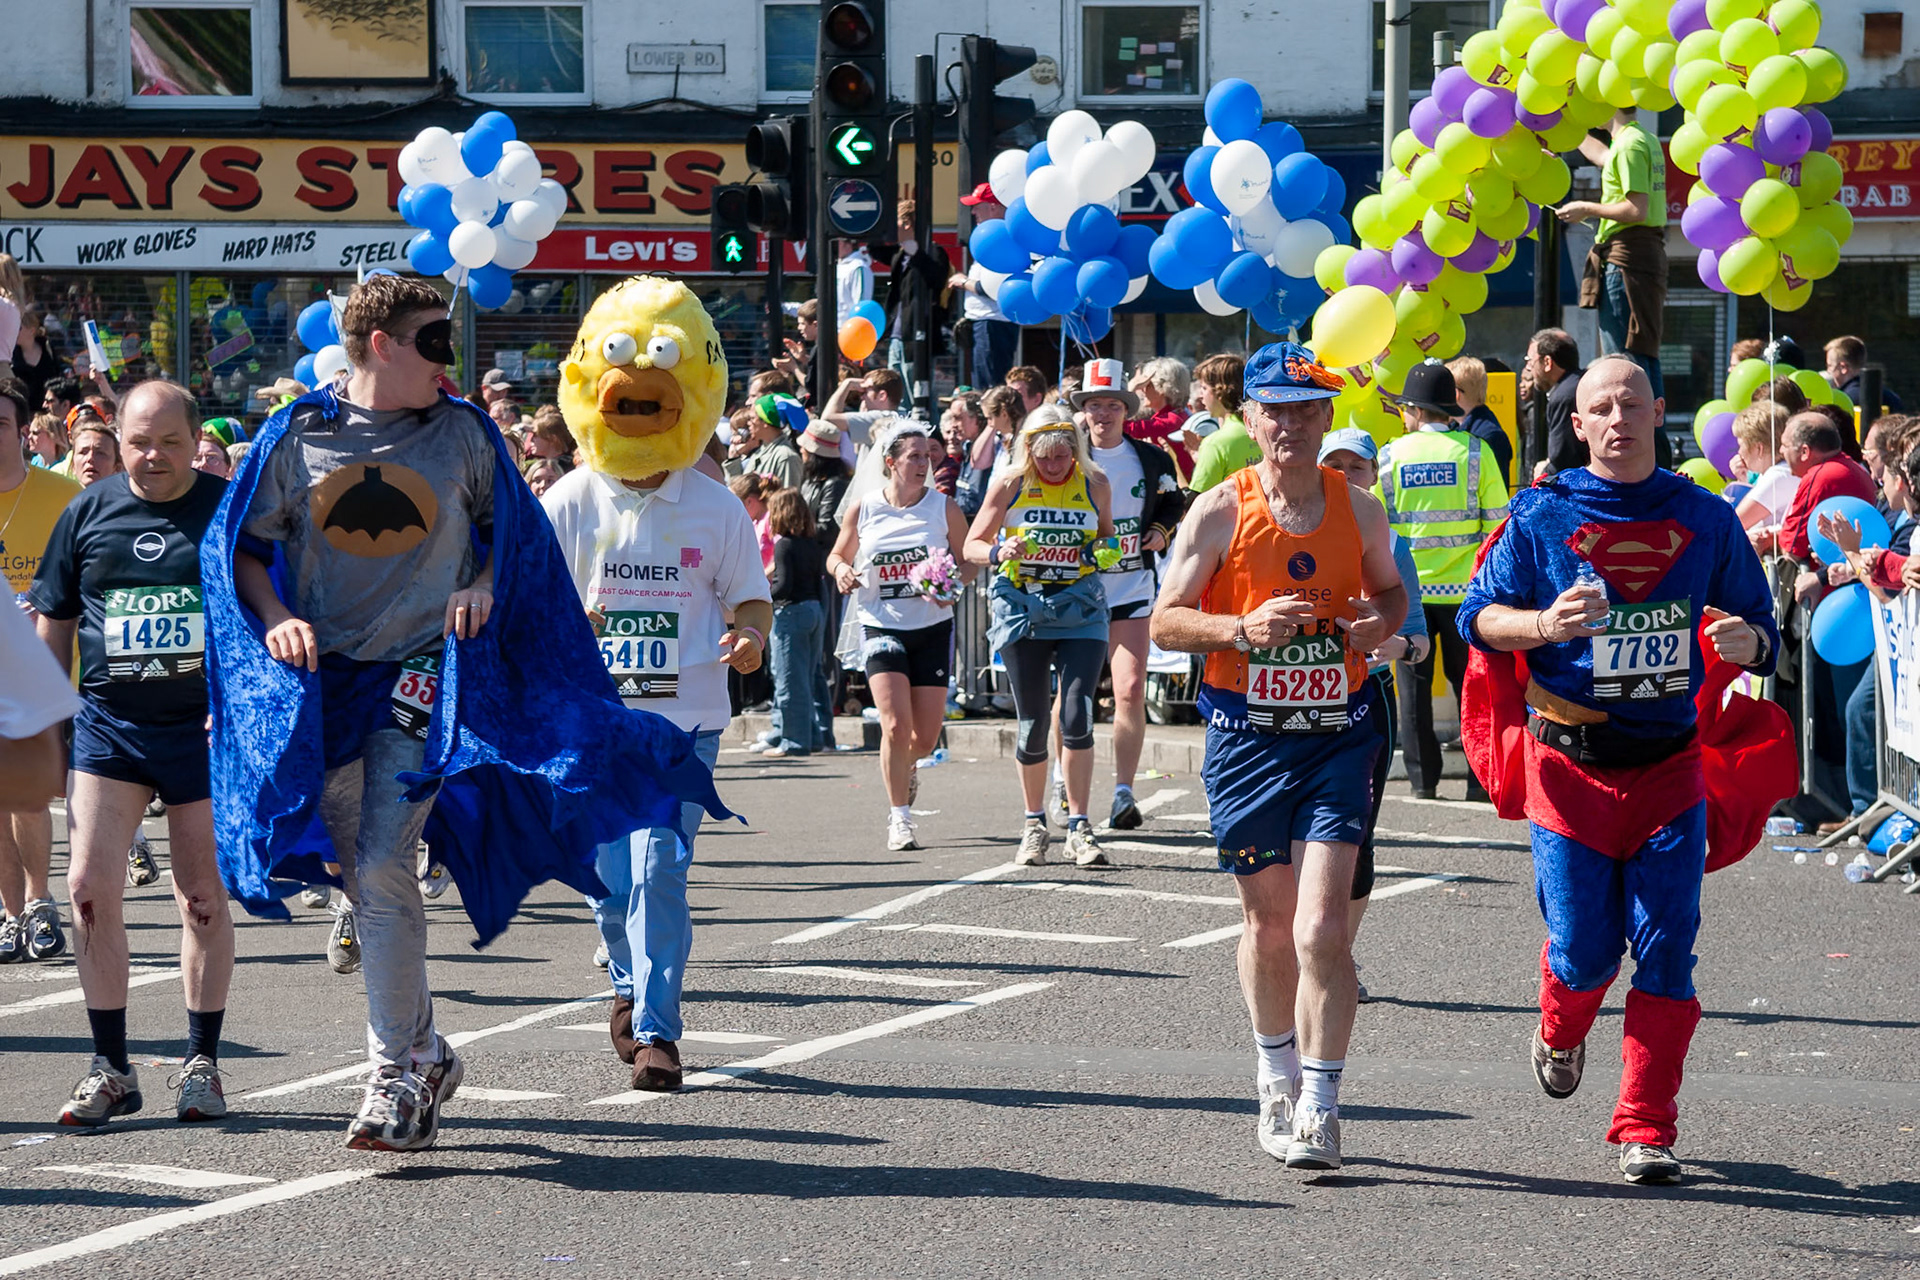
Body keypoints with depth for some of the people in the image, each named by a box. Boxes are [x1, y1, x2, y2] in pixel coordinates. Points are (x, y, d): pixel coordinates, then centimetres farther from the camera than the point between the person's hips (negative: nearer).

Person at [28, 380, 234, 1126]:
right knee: (90, 886, -8)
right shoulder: (88, 514, 6)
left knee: (203, 897, 5)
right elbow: (52, 623, 13)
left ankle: (202, 1062, 17)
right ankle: (111, 1068, 1)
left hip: (203, 727, -2)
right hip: (108, 722, 2)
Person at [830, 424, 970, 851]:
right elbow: (837, 555, 13)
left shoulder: (943, 507, -1)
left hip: (933, 628, 1)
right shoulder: (863, 509, -1)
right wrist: (841, 569, -11)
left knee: (925, 736, 4)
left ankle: (903, 767, 41)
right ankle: (899, 819, -3)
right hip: (881, 627, -1)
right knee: (895, 725, -16)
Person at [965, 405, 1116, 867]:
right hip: (1022, 606, 0)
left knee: (1077, 716, -13)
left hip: (1080, 607, 0)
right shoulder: (1010, 486, 0)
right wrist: (1000, 553, -16)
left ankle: (1078, 829, -6)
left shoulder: (1094, 485, 3)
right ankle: (1034, 825, 21)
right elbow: (973, 545, 5)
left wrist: (1104, 550, -3)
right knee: (1033, 724, 4)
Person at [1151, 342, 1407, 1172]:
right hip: (1248, 736, 0)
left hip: (1337, 736, 0)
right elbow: (1165, 622, -3)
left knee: (1322, 927, -12)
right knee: (1268, 923, 12)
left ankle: (1319, 1107, -7)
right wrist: (1244, 628, -20)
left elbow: (1390, 589, 21)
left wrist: (1381, 622, -3)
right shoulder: (1220, 511, -3)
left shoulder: (1358, 509, 4)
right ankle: (1278, 1079, 34)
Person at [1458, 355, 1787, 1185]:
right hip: (1571, 765, -2)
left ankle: (1646, 1130, 0)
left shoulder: (1704, 519, 6)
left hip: (1672, 765, 2)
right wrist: (1544, 624, -19)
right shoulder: (1543, 516, -1)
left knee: (1666, 947, -6)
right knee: (1585, 950, 0)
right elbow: (1478, 617, 1)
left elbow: (1760, 629, 14)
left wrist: (1743, 640, -10)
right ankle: (1559, 1032, 36)